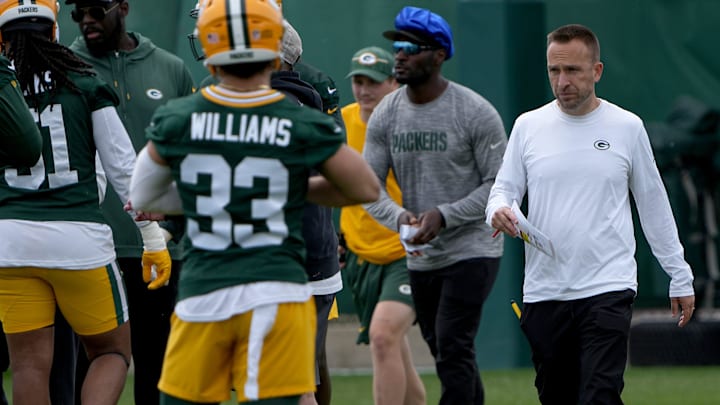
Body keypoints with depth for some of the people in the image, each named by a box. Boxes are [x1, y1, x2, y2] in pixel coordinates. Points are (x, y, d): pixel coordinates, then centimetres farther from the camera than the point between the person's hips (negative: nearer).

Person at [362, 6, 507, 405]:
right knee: (450, 358, 13)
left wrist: (444, 215, -22)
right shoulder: (385, 114, 2)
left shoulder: (475, 113, -12)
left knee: (453, 351, -17)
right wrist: (399, 216, -20)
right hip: (420, 257, 6)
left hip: (471, 251, -6)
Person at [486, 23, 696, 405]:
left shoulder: (627, 127, 3)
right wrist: (499, 211, -16)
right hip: (543, 293, 3)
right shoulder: (528, 126, 7)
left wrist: (679, 277, 11)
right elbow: (503, 189, 9)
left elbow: (654, 206, 10)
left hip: (608, 290, -3)